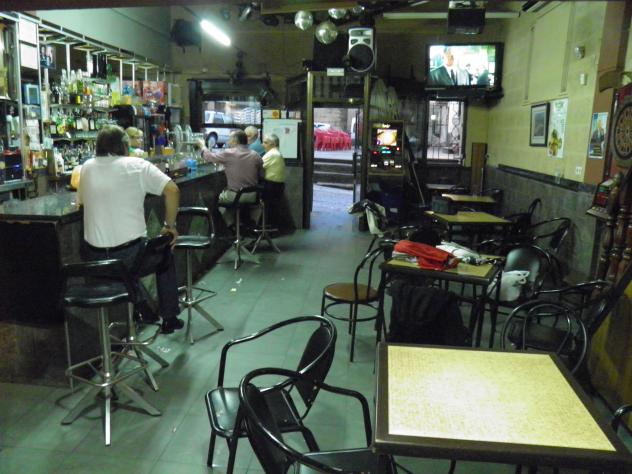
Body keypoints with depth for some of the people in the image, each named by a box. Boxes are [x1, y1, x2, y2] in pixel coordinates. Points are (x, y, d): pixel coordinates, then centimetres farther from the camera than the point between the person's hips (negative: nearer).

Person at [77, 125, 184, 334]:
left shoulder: (87, 167, 6)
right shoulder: (137, 165, -6)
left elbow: (80, 200, 19)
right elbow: (172, 190, -13)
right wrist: (170, 226, -5)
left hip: (94, 259, 4)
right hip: (130, 253, -4)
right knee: (164, 254, 26)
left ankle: (140, 312, 41)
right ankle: (169, 319, 29)